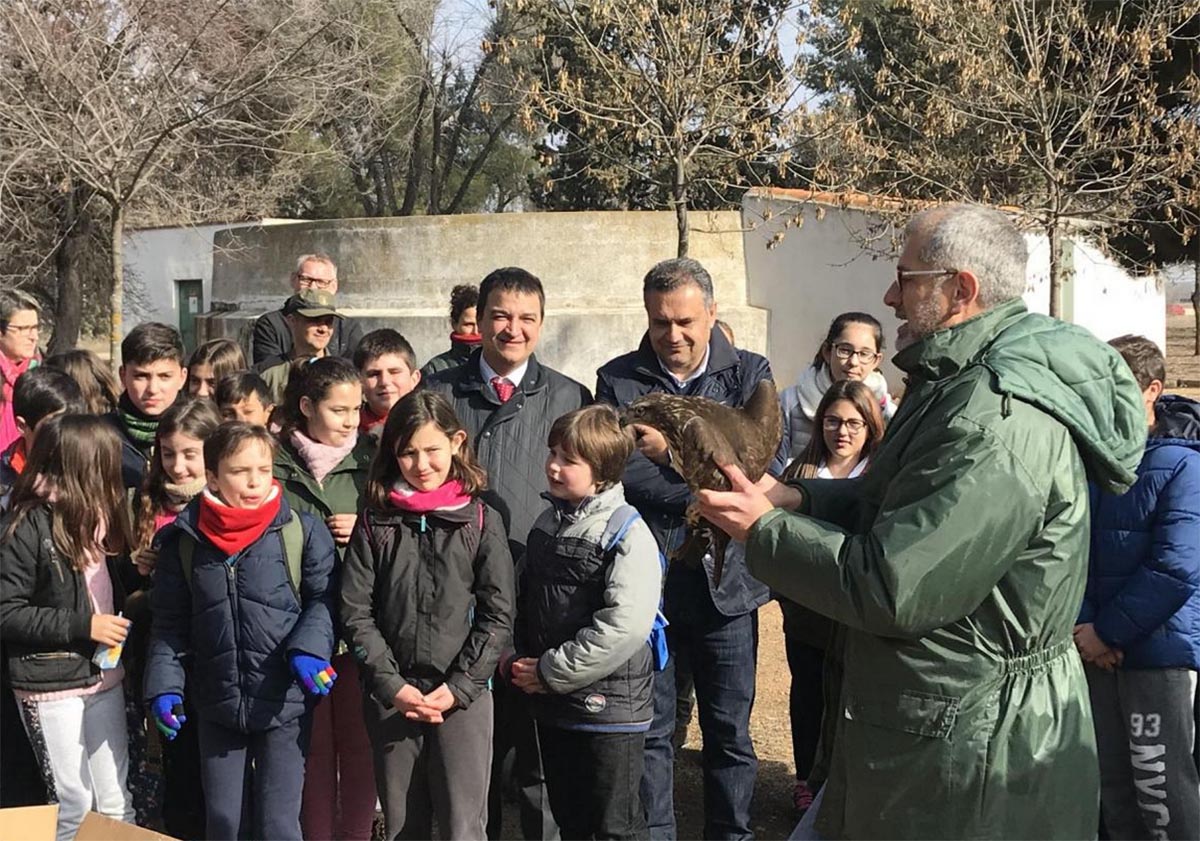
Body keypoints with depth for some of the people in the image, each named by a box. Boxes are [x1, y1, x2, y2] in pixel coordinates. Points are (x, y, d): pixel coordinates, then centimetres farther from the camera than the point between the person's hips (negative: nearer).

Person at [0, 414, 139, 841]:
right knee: (74, 805, 3)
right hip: (51, 685, -6)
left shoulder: (95, 515, 6)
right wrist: (82, 625, -20)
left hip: (104, 674, 6)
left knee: (116, 802, 12)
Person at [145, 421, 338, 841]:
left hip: (285, 700, -3)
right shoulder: (185, 541, 0)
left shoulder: (302, 531, -8)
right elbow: (170, 624, 7)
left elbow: (323, 600, -2)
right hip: (217, 702, 3)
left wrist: (308, 649, -18)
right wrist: (163, 685, -2)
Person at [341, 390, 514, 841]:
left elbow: (498, 616, -3)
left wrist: (459, 687, -10)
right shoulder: (375, 523, 4)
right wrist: (392, 685, -9)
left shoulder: (481, 521, 0)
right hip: (391, 697, 2)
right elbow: (355, 613, 0)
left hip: (464, 695, -2)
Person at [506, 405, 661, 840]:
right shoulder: (547, 525, 9)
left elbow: (624, 627, -24)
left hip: (609, 708, -7)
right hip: (552, 705, 7)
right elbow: (523, 603, 19)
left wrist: (551, 672, -18)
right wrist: (519, 661, 2)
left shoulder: (627, 534, -14)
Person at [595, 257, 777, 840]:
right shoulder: (618, 380, 0)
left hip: (724, 581, 0)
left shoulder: (750, 375, 1)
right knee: (649, 730, 10)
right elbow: (615, 472, -13)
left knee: (729, 731, 11)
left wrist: (671, 453, -15)